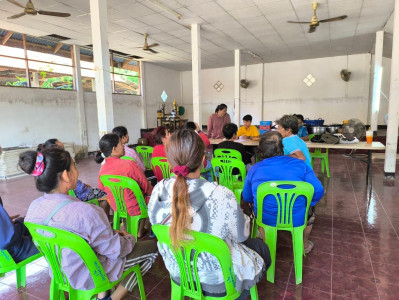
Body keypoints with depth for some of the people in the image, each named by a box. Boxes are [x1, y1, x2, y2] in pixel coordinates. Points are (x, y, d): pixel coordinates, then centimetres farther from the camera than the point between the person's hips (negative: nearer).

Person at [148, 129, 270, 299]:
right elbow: (241, 235, -15)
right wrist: (244, 217, 4)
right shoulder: (221, 196, -34)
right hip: (217, 280, -4)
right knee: (261, 247, 25)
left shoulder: (158, 191, -18)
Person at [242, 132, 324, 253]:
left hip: (265, 220, 1)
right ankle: (304, 245, 49)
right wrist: (307, 204, 10)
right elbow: (318, 191, -10)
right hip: (297, 220, 0)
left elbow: (247, 198, 2)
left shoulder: (254, 169, -8)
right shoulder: (300, 165, -9)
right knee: (310, 208, 32)